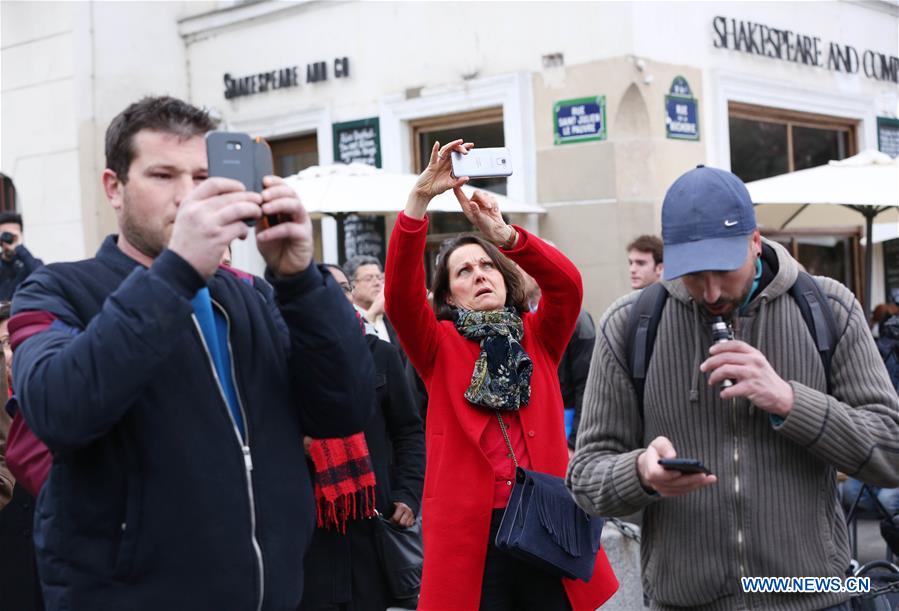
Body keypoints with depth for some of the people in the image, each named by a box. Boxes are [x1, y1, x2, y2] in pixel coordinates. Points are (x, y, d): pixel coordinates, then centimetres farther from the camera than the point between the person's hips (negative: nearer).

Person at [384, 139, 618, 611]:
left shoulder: (537, 338, 11)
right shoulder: (439, 346, 5)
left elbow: (567, 283, -7)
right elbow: (399, 296, -12)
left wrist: (503, 233, -19)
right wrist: (420, 198, -20)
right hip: (470, 528, -2)